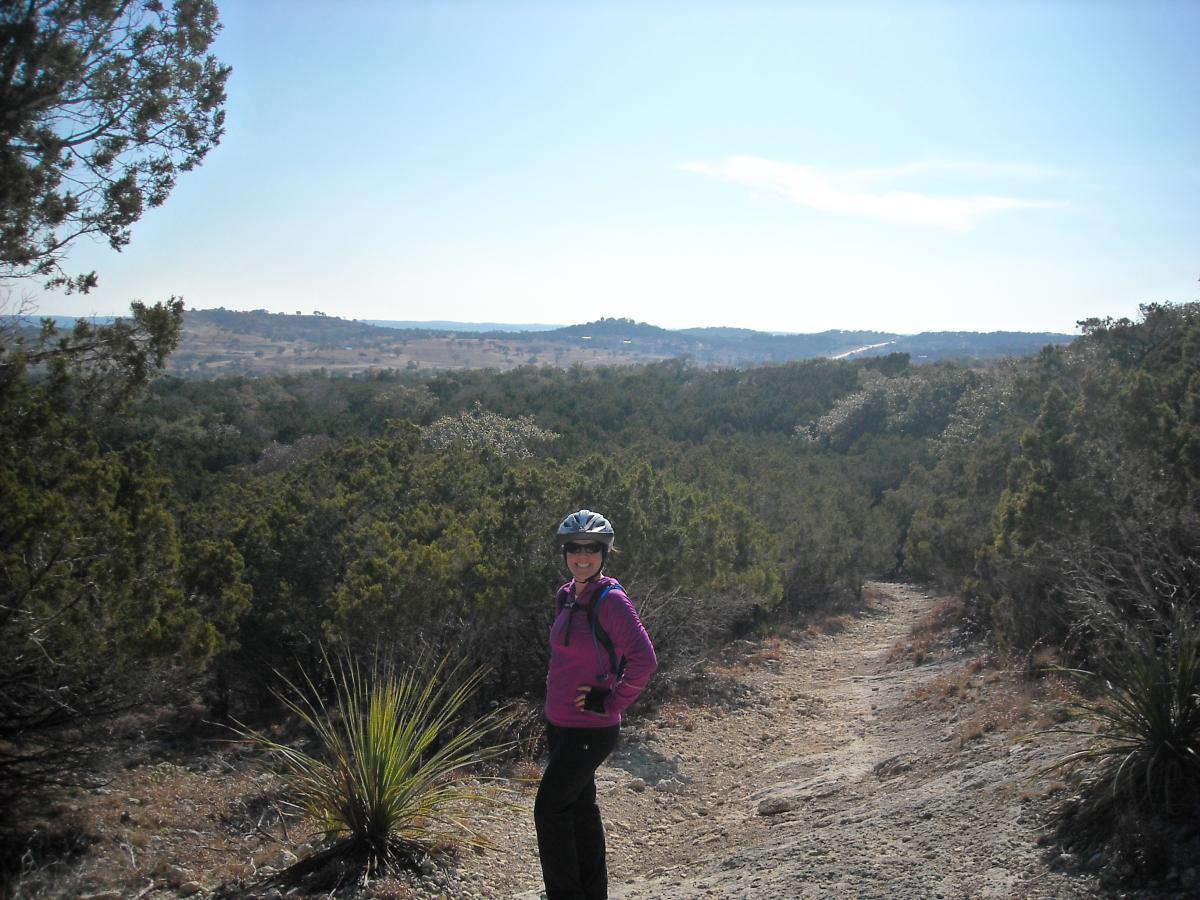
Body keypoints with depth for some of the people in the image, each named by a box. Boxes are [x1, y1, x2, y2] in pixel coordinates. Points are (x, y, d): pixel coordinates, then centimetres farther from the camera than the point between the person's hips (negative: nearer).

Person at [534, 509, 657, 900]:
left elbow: (644, 659, -24)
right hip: (559, 722, 8)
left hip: (590, 729, -8)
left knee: (549, 806, -4)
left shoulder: (611, 600, -19)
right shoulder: (566, 596, 6)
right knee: (580, 805, 17)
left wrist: (609, 703, -18)